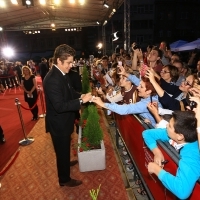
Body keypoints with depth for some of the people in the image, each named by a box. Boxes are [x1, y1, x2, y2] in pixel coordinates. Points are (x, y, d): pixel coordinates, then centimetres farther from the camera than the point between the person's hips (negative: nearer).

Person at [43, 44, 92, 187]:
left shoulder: (63, 74, 1)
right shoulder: (52, 79, -29)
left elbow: (69, 93, 13)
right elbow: (59, 106, -33)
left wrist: (80, 96, -5)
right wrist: (81, 101, -31)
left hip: (64, 120, 9)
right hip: (58, 123, -9)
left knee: (65, 148, 30)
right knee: (62, 149, 11)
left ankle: (66, 162, 57)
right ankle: (64, 179, 34)